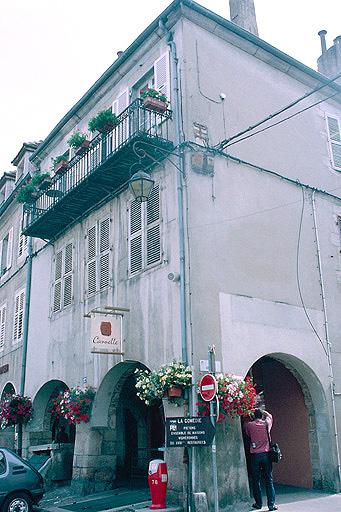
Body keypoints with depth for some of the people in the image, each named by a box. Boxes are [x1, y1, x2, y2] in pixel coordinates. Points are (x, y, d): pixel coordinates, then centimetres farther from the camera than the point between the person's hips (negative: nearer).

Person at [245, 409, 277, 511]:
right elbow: (269, 415, 23)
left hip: (255, 455, 0)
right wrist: (261, 411, 29)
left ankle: (258, 504, 13)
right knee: (269, 479, 3)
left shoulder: (249, 425, -1)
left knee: (256, 480, 8)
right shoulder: (266, 423, 1)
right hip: (266, 454, 0)